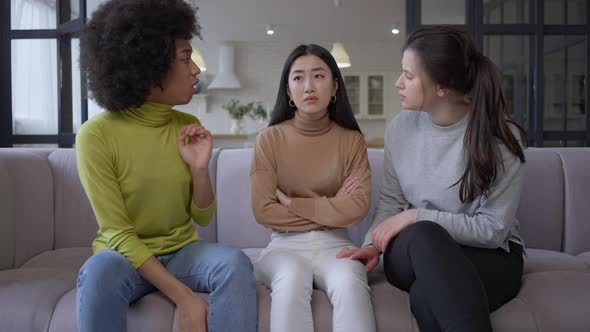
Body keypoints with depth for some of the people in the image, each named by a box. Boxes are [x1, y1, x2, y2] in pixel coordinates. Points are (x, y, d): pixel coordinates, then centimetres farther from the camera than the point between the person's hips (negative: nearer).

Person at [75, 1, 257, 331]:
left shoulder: (189, 127, -2)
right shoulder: (96, 135, -16)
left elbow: (203, 218, 4)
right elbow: (118, 233, -18)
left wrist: (200, 168, -16)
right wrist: (183, 297, -26)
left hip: (182, 251, 4)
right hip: (125, 256, -3)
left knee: (235, 262, -27)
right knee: (100, 272, -37)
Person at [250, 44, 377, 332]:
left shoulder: (352, 140, 2)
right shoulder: (269, 139, -1)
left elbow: (358, 208, -9)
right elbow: (263, 211, -8)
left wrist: (292, 204, -9)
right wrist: (331, 208, -6)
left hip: (334, 242, 1)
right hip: (286, 244, -1)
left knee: (348, 282, -32)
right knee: (291, 278, -34)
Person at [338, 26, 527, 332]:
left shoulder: (499, 137, -14)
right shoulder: (400, 127, -1)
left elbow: (492, 230, -13)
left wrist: (417, 217, -18)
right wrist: (374, 244, -9)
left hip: (489, 256, -4)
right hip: (415, 252, 4)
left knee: (428, 294, -39)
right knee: (423, 233, -36)